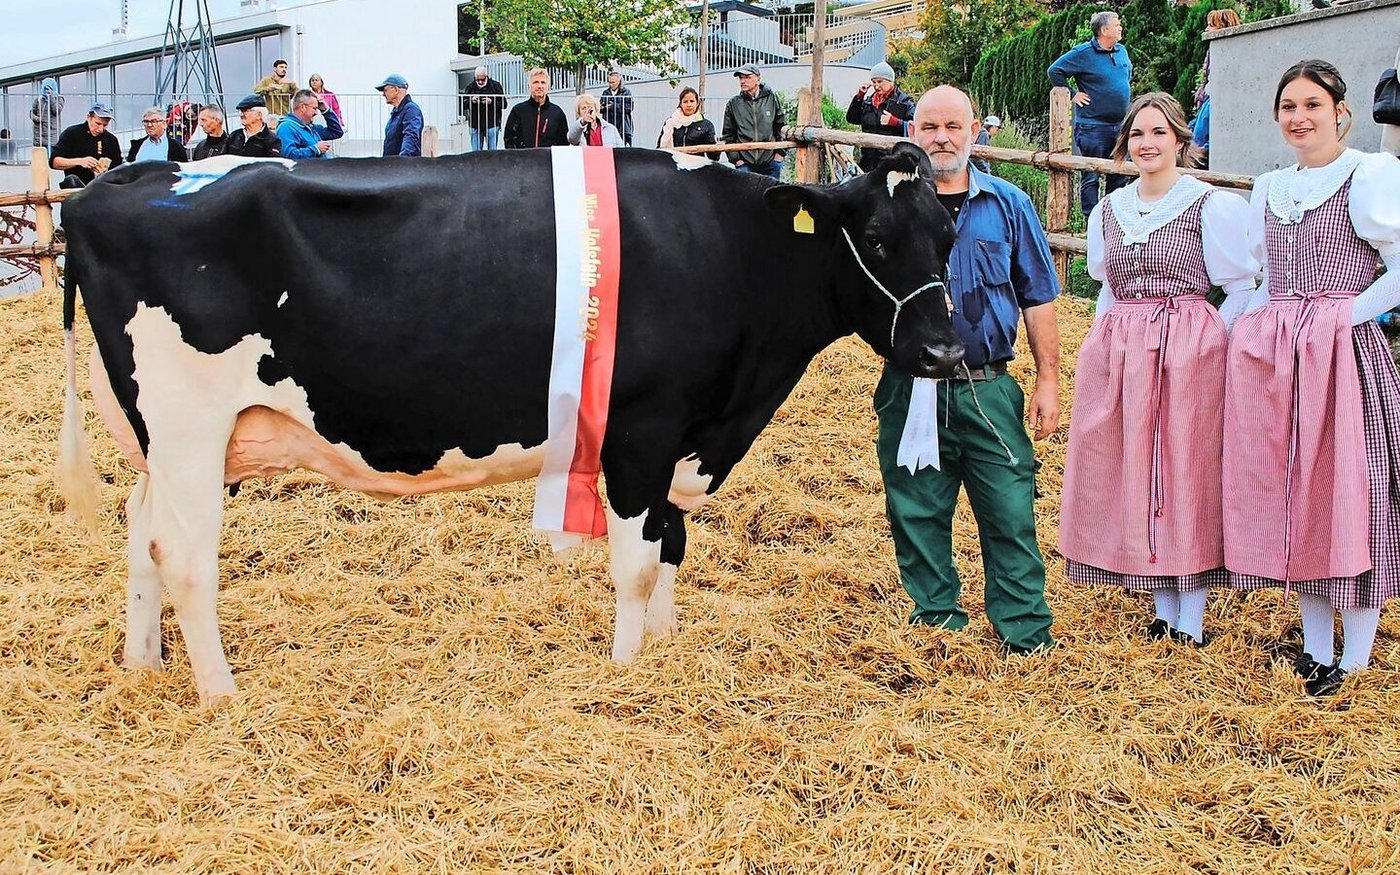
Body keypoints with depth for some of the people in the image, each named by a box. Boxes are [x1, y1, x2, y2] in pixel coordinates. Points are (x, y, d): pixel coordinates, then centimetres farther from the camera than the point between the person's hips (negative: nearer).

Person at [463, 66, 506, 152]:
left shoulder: (495, 85, 2)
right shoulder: (470, 87, 8)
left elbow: (503, 104, 0)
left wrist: (491, 102, -16)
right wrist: (471, 101, -14)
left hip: (492, 125, -2)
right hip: (475, 125, 2)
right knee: (476, 152, 3)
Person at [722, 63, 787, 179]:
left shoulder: (771, 98, 5)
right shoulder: (733, 104, 6)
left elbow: (782, 126, 11)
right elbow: (728, 135, 9)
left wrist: (780, 152, 4)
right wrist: (735, 158, 0)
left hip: (770, 162, 1)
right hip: (745, 163, 0)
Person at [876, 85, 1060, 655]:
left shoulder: (1008, 205, 6)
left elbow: (1037, 299, 9)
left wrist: (1048, 380, 5)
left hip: (989, 389, 0)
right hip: (910, 390, 1)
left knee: (1010, 512, 0)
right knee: (917, 514, 8)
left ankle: (1026, 632, 12)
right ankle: (936, 619, 24)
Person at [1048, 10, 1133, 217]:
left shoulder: (1121, 51, 11)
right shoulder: (1083, 53, -10)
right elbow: (1055, 71, -9)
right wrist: (1072, 95, -9)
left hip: (1120, 126, 7)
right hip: (1093, 127, -7)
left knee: (1120, 175, 11)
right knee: (1091, 176, -1)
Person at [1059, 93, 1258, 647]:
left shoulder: (1211, 205, -3)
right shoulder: (1108, 211, 12)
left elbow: (1242, 290, -2)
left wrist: (1204, 346, -9)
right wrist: (1105, 346, 11)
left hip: (1188, 352, -5)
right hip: (1117, 353, 5)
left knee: (1187, 474, -2)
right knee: (1129, 478, 5)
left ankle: (1191, 620, 7)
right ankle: (1163, 611, 16)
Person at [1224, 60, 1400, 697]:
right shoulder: (1268, 188, 17)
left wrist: (1348, 312, -13)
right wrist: (1238, 327, 10)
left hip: (1344, 352, -6)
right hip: (1273, 357, 6)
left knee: (1349, 492, -5)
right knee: (1291, 492, 7)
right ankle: (1315, 647, 18)